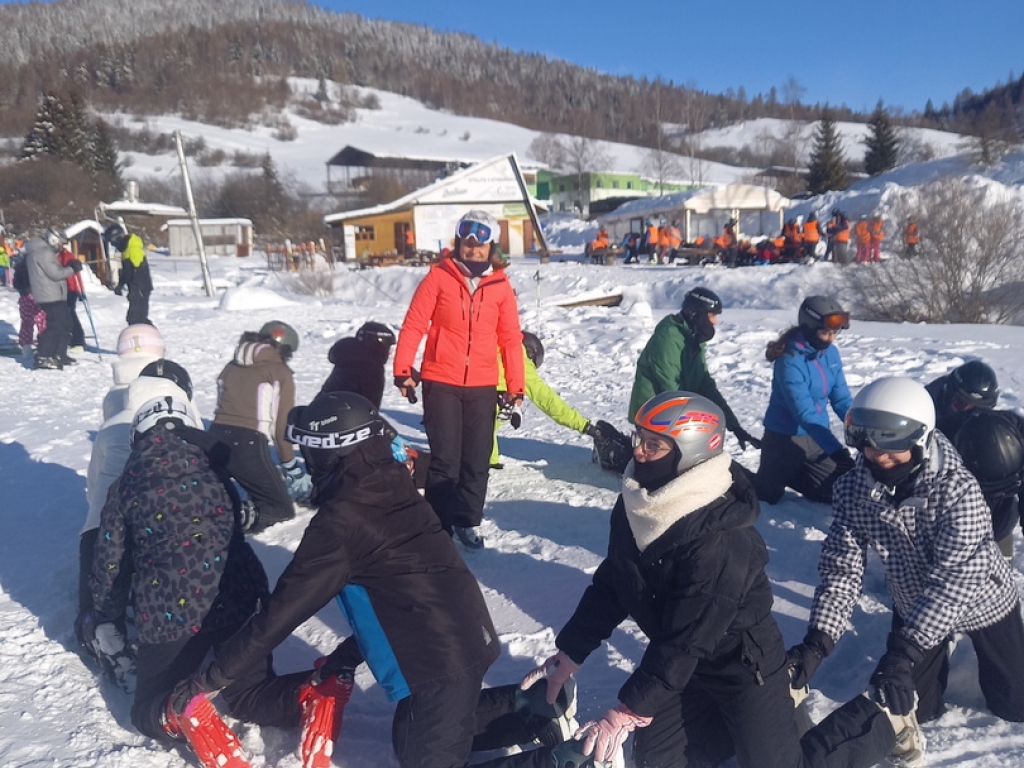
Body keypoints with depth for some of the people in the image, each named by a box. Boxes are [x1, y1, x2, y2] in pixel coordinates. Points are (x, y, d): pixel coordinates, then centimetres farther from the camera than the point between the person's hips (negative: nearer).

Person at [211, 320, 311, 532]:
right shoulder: (281, 373, 5)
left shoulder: (231, 367, 20)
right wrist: (291, 466, 14)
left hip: (216, 437, 6)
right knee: (281, 509, 6)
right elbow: (282, 425, 4)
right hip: (249, 443, -5)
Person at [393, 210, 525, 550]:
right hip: (440, 382, -2)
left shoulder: (501, 285, 3)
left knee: (477, 460, 9)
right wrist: (402, 370, -8)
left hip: (483, 386, 2)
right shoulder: (439, 276, -3)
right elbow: (414, 325, -4)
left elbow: (511, 339, 5)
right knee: (445, 459, 2)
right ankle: (440, 525, 17)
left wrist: (516, 386, 4)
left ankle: (468, 521, 26)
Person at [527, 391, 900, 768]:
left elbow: (684, 641, -30)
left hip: (743, 665, -7)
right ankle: (741, 720, 30)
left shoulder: (720, 543, -34)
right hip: (687, 662, 7)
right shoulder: (634, 504, -10)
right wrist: (569, 655, -3)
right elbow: (609, 584, -1)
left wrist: (627, 710, -26)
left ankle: (878, 721, 25)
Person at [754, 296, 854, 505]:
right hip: (785, 438, -6)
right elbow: (805, 415, -31)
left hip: (816, 435, 7)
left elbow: (842, 399, 1)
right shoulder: (790, 362, -26)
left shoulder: (831, 353, -4)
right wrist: (838, 451, -37)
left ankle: (789, 476, 27)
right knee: (766, 496, 5)